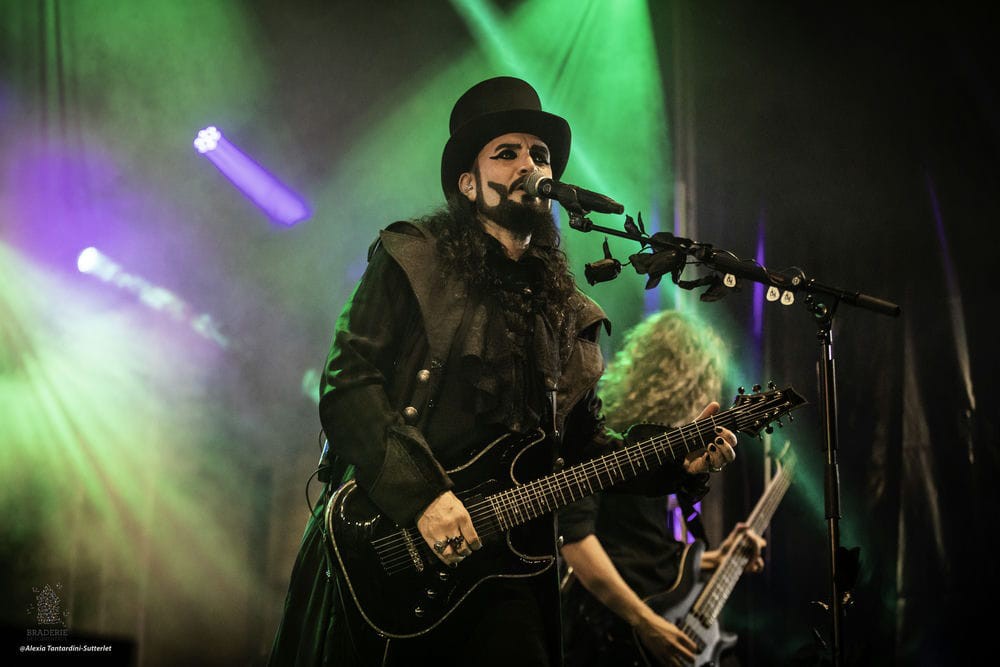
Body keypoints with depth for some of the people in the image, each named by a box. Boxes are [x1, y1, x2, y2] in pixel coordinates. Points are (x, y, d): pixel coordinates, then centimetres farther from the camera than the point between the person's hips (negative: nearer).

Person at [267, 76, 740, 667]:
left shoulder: (569, 313, 15)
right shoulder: (413, 261, 0)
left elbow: (584, 445, 17)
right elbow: (347, 382, -11)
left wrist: (680, 463, 2)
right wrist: (420, 495, -21)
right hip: (384, 556, -4)